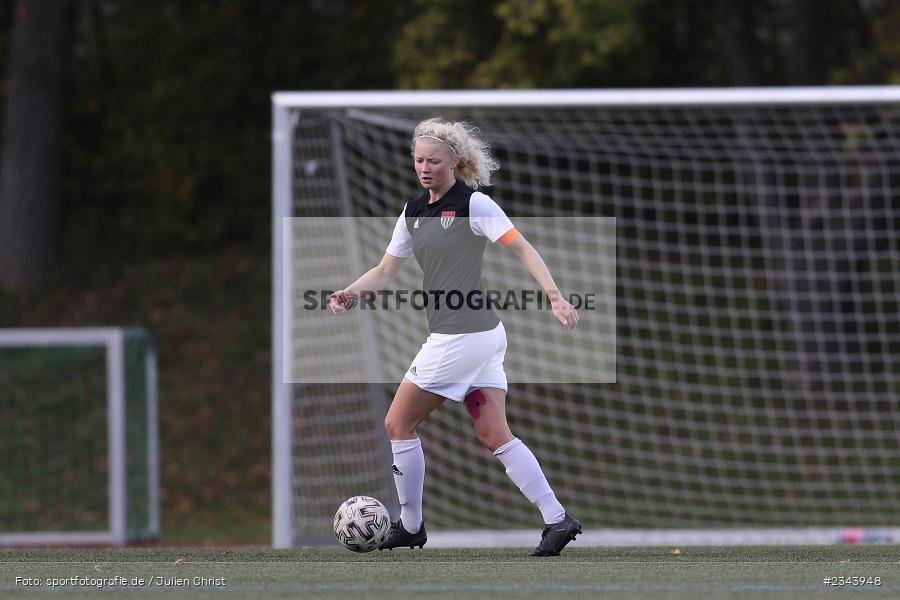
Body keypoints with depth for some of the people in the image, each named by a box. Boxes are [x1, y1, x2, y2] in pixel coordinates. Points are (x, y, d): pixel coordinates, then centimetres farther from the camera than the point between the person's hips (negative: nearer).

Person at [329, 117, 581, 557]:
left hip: (462, 337, -8)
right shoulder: (413, 213, 14)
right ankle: (557, 519, -1)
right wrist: (351, 293, -3)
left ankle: (410, 525, 13)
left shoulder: (473, 204, -10)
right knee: (495, 436, 3)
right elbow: (385, 271, 16)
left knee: (399, 424, 2)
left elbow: (523, 249, -14)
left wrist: (554, 295, -26)